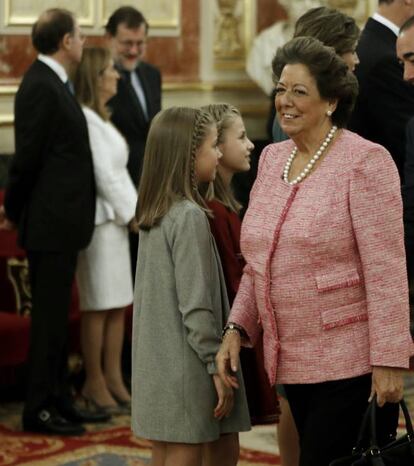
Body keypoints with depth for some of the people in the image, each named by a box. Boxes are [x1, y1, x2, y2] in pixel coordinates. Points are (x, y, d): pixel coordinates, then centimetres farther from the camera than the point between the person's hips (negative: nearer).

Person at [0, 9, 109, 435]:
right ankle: (38, 410, 2)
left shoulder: (52, 83, 14)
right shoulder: (40, 86, -17)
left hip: (62, 223, 9)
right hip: (50, 223, -9)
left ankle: (58, 400, 21)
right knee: (48, 316, -4)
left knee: (56, 316, 14)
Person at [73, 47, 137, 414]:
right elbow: (103, 176, -15)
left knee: (118, 304, 9)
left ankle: (113, 379, 14)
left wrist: (134, 212, 8)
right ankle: (94, 382, 4)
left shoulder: (100, 118, 17)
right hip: (101, 219, -9)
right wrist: (131, 214, -9)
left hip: (117, 218, 9)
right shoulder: (86, 120, -14)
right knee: (99, 306, -3)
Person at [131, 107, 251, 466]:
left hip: (156, 366, 8)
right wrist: (217, 366, -13)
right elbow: (196, 305, -18)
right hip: (185, 368, -8)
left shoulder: (152, 215, 10)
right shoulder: (190, 216, -16)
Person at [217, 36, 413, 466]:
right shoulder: (272, 158, 10)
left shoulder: (364, 161, -11)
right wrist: (237, 328, 6)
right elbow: (257, 262, 18)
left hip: (351, 364, -7)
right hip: (292, 361, 7)